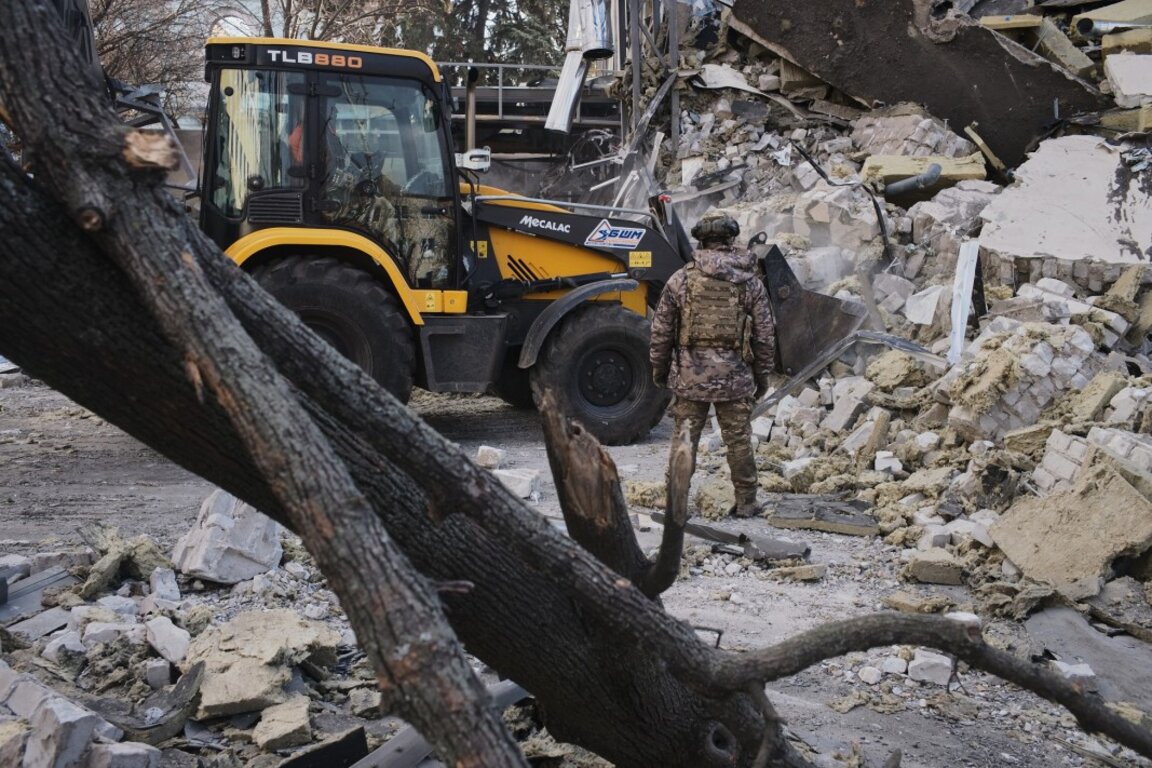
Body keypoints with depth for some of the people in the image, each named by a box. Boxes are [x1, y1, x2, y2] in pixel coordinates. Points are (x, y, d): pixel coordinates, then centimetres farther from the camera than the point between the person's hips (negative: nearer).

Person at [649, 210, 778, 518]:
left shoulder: (681, 278, -1)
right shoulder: (750, 281, 1)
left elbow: (661, 329, 2)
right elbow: (764, 334, 4)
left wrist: (659, 368, 14)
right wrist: (763, 376, 14)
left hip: (689, 375, 0)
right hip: (734, 377, 0)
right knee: (739, 440, 9)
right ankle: (745, 501, 15)